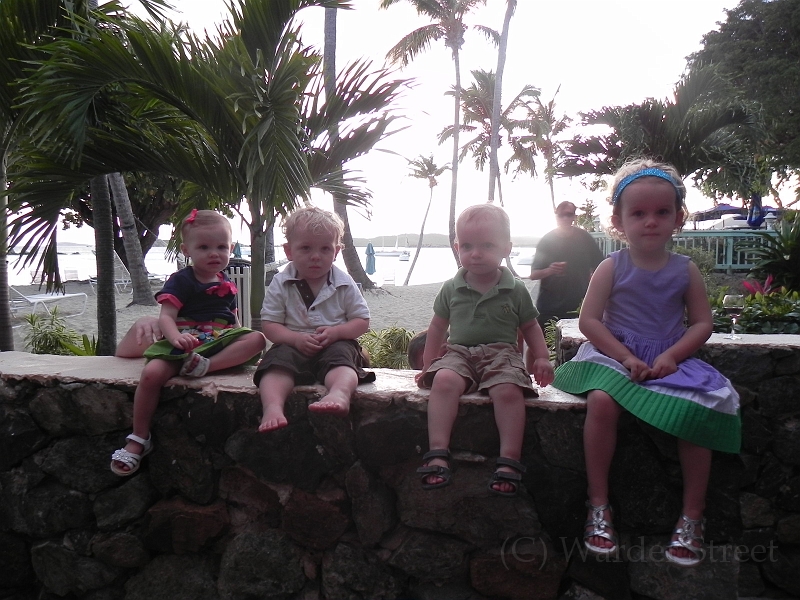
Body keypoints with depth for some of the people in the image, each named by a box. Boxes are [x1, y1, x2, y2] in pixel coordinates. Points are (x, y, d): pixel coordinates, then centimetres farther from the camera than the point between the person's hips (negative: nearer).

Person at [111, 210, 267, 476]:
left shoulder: (227, 285, 19)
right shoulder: (181, 281, 2)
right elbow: (166, 316, -9)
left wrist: (244, 345, 5)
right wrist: (175, 336, -31)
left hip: (220, 344, 4)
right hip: (184, 342, -4)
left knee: (256, 339, -22)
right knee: (152, 373, -30)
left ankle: (206, 365, -36)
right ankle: (138, 439, -13)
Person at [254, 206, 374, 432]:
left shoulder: (344, 284, 3)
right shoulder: (280, 284, 3)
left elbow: (362, 321, 4)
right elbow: (269, 324, 0)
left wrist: (335, 332, -16)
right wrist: (296, 338, -19)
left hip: (336, 344, -1)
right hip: (293, 344, 1)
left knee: (341, 355, -33)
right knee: (277, 362, -29)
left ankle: (339, 393, -62)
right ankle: (272, 407, -49)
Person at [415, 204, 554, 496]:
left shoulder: (516, 290, 6)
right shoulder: (451, 289, 9)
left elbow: (530, 327, 15)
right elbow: (437, 327, 18)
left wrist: (542, 358, 1)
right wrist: (428, 364, 16)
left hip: (502, 353, -1)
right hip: (459, 353, 1)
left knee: (508, 390, -33)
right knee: (443, 380, -32)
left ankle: (510, 459, -28)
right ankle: (437, 454, -34)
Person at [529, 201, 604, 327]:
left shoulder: (584, 238, 2)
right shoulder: (547, 240, 0)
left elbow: (598, 268, 9)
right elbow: (533, 275, -2)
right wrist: (549, 271, -22)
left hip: (578, 307, 0)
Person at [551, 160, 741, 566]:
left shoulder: (685, 270, 7)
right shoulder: (611, 268, 1)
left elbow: (702, 323, 5)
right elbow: (589, 321, -5)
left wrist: (671, 356, -13)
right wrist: (626, 357, -16)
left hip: (670, 361, 2)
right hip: (616, 357, -2)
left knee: (697, 409, -25)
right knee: (601, 400, -32)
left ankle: (692, 516, -7)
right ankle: (598, 506, -18)